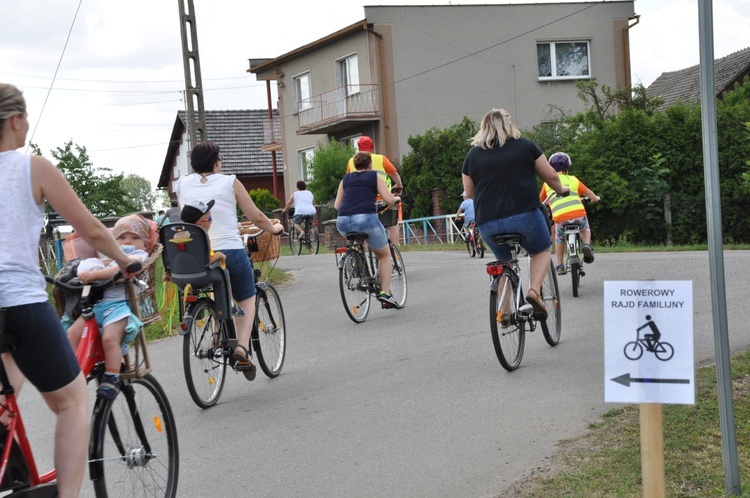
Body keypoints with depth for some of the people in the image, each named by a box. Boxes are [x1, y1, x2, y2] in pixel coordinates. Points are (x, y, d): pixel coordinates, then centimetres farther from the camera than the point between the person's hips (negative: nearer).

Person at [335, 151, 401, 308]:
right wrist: (397, 198, 29)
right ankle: (385, 293, 5)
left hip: (343, 223, 4)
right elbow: (389, 200, 6)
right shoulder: (375, 176, 14)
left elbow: (337, 204, 21)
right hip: (365, 218, -4)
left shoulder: (346, 179, 23)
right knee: (385, 255, 17)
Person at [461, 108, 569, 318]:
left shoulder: (473, 155, 10)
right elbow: (550, 176, 9)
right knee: (541, 251, 22)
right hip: (524, 215, -2)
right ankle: (534, 291, -2)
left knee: (504, 262, 23)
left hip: (488, 223, 3)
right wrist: (562, 190, 30)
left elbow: (469, 193, 14)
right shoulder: (525, 146, 5)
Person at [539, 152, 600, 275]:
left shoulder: (547, 183, 16)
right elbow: (588, 192, 29)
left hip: (560, 217, 0)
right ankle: (587, 245, 3)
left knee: (559, 238, 28)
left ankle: (559, 266, 23)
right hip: (578, 213, 0)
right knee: (585, 229, 32)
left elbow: (540, 200, 26)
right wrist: (596, 198, 50)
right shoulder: (573, 179, 17)